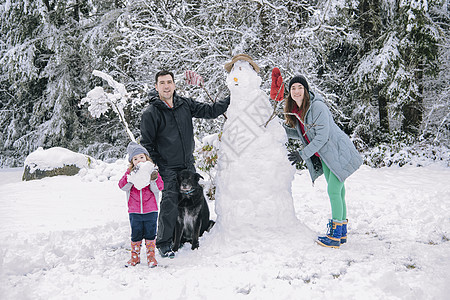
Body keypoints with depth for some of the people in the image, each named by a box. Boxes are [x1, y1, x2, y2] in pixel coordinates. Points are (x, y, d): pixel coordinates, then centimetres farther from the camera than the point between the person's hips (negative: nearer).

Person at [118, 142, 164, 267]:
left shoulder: (152, 171, 2)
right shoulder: (130, 172, 4)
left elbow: (157, 189, -4)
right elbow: (122, 186, -8)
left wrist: (154, 179, -22)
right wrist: (130, 178, -25)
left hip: (150, 210, -1)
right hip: (134, 211, 1)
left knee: (150, 233, 6)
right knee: (136, 234, 9)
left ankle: (151, 256, 19)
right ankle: (135, 256, 24)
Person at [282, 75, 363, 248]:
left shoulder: (317, 107, -21)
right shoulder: (296, 110, 5)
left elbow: (322, 136, -23)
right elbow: (303, 134, 14)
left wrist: (303, 154, -21)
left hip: (338, 153, -8)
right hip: (324, 156, 8)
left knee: (334, 191, -10)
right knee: (336, 192, 13)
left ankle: (335, 237, -3)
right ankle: (342, 232, 22)